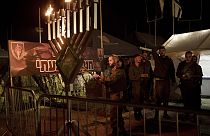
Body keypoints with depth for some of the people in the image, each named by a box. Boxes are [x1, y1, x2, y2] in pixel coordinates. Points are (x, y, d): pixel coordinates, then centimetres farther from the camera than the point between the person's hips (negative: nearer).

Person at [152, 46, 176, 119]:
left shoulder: (169, 60, 10)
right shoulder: (157, 58, 6)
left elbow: (172, 71, 12)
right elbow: (153, 51, -7)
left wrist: (173, 80, 9)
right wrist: (159, 47, 5)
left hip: (167, 81, 3)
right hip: (158, 81, -3)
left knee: (166, 97, 9)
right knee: (158, 97, -5)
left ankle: (165, 113, 20)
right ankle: (156, 114, 1)